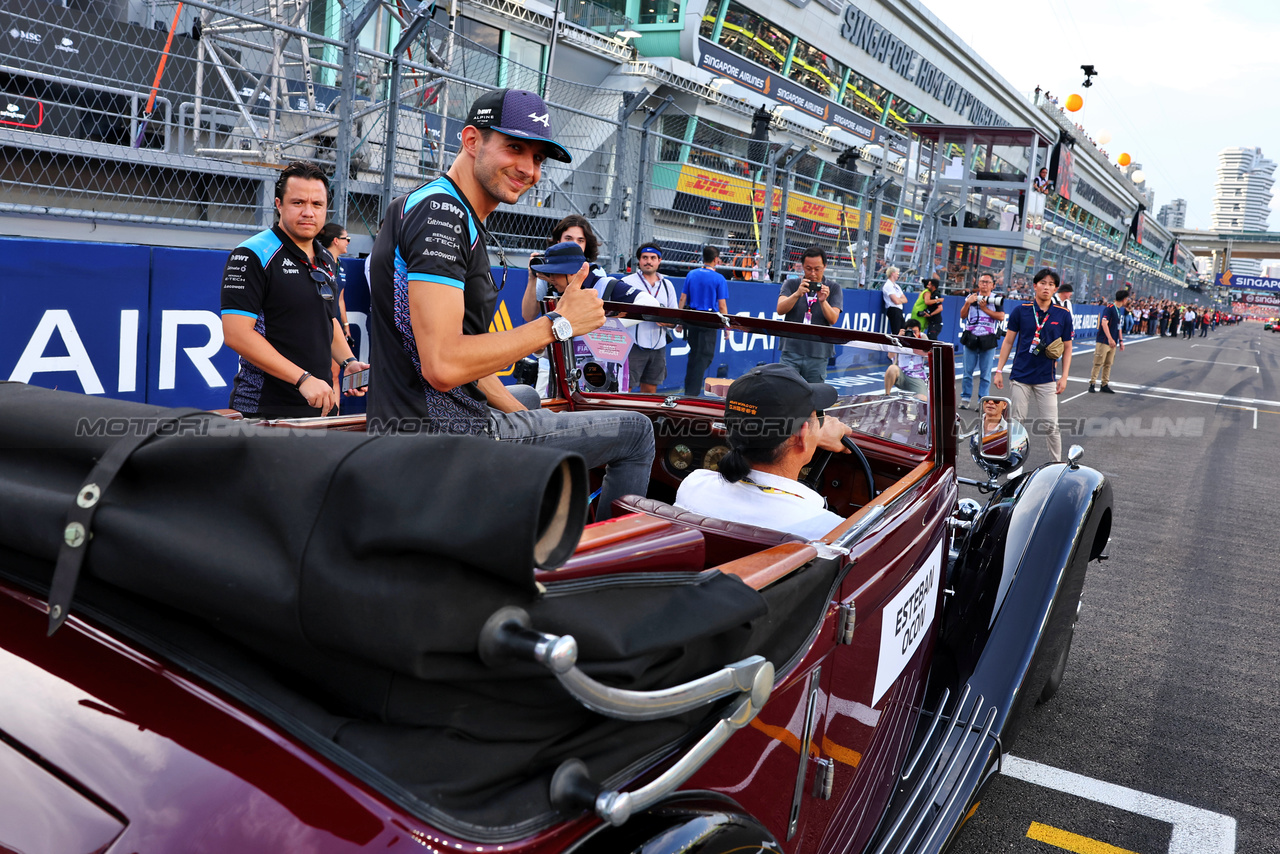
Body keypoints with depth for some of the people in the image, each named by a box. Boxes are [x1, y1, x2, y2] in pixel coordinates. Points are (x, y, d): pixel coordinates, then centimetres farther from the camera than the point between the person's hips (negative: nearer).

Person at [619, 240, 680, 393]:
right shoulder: (627, 282, 2)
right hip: (633, 345, -4)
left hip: (658, 346, 5)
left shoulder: (667, 285, 16)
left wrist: (668, 322, -6)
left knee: (650, 391, 10)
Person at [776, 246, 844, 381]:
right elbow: (780, 309, -8)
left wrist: (823, 301, -23)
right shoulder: (791, 284, 9)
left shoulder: (833, 289, 8)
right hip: (791, 351, 0)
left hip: (818, 354, 0)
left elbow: (833, 319, -4)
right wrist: (797, 294, -25)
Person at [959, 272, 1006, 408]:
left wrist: (985, 308, -10)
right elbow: (962, 316, 7)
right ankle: (965, 398, 12)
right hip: (970, 339, 2)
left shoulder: (996, 299, 6)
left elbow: (1001, 317, -6)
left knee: (985, 373, 0)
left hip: (988, 340, -2)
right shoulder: (971, 297, 11)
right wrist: (968, 303, -8)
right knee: (967, 371, 4)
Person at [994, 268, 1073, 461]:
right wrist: (999, 370, 2)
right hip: (1021, 377, 0)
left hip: (1047, 379, 0)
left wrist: (1064, 377, 0)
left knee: (1051, 425, 0)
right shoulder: (1020, 311, 0)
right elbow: (1008, 341, 5)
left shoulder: (1063, 315, 1)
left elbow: (1067, 347, 6)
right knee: (1017, 422, 5)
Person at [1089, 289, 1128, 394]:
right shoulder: (1109, 308, -11)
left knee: (1108, 364, 8)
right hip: (1103, 342, -8)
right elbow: (1104, 323, -21)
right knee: (1098, 363, -5)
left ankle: (1105, 385, 12)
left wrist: (1121, 340, 19)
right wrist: (1110, 338, -28)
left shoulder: (1120, 310, 15)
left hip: (1112, 343, 8)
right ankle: (1092, 384, 0)